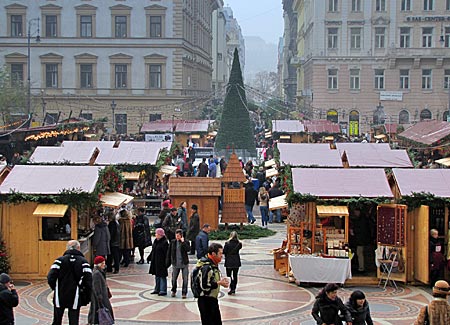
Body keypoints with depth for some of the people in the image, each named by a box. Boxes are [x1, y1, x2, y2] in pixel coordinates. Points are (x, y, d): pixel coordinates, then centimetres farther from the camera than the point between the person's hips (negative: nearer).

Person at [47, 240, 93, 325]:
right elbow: (89, 280, -10)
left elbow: (50, 278, -10)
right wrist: (87, 296, 1)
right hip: (75, 299, -1)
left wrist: (56, 289, 7)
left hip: (60, 297, 1)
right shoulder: (83, 262, -3)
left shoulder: (59, 260, -2)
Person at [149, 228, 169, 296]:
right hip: (155, 262, 9)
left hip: (161, 262, -9)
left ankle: (163, 290, 3)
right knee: (157, 275, 15)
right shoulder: (155, 241, 10)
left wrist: (165, 262, -19)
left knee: (162, 276, -3)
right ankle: (157, 289, 24)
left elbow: (166, 253, -17)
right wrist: (150, 258, 17)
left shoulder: (164, 242, -15)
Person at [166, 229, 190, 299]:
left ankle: (184, 293, 7)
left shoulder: (186, 242, -2)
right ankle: (173, 291, 31)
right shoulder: (172, 242, 4)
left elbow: (188, 249, -19)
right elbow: (169, 252, 8)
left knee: (185, 279, -2)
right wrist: (168, 262, 5)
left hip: (184, 263, -2)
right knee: (174, 278, 11)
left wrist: (183, 242, -20)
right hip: (175, 263, 2)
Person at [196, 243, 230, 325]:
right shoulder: (206, 267, -23)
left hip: (212, 299, 10)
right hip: (206, 300, -10)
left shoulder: (213, 265, 9)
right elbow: (204, 286, -27)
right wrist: (219, 283, -20)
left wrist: (220, 280, 4)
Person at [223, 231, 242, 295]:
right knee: (235, 275, 13)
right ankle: (234, 289, 16)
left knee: (229, 275, 3)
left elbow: (224, 252, -7)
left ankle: (231, 288, -9)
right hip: (236, 262, 3)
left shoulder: (227, 243, -11)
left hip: (229, 262, -3)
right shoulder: (239, 244, -5)